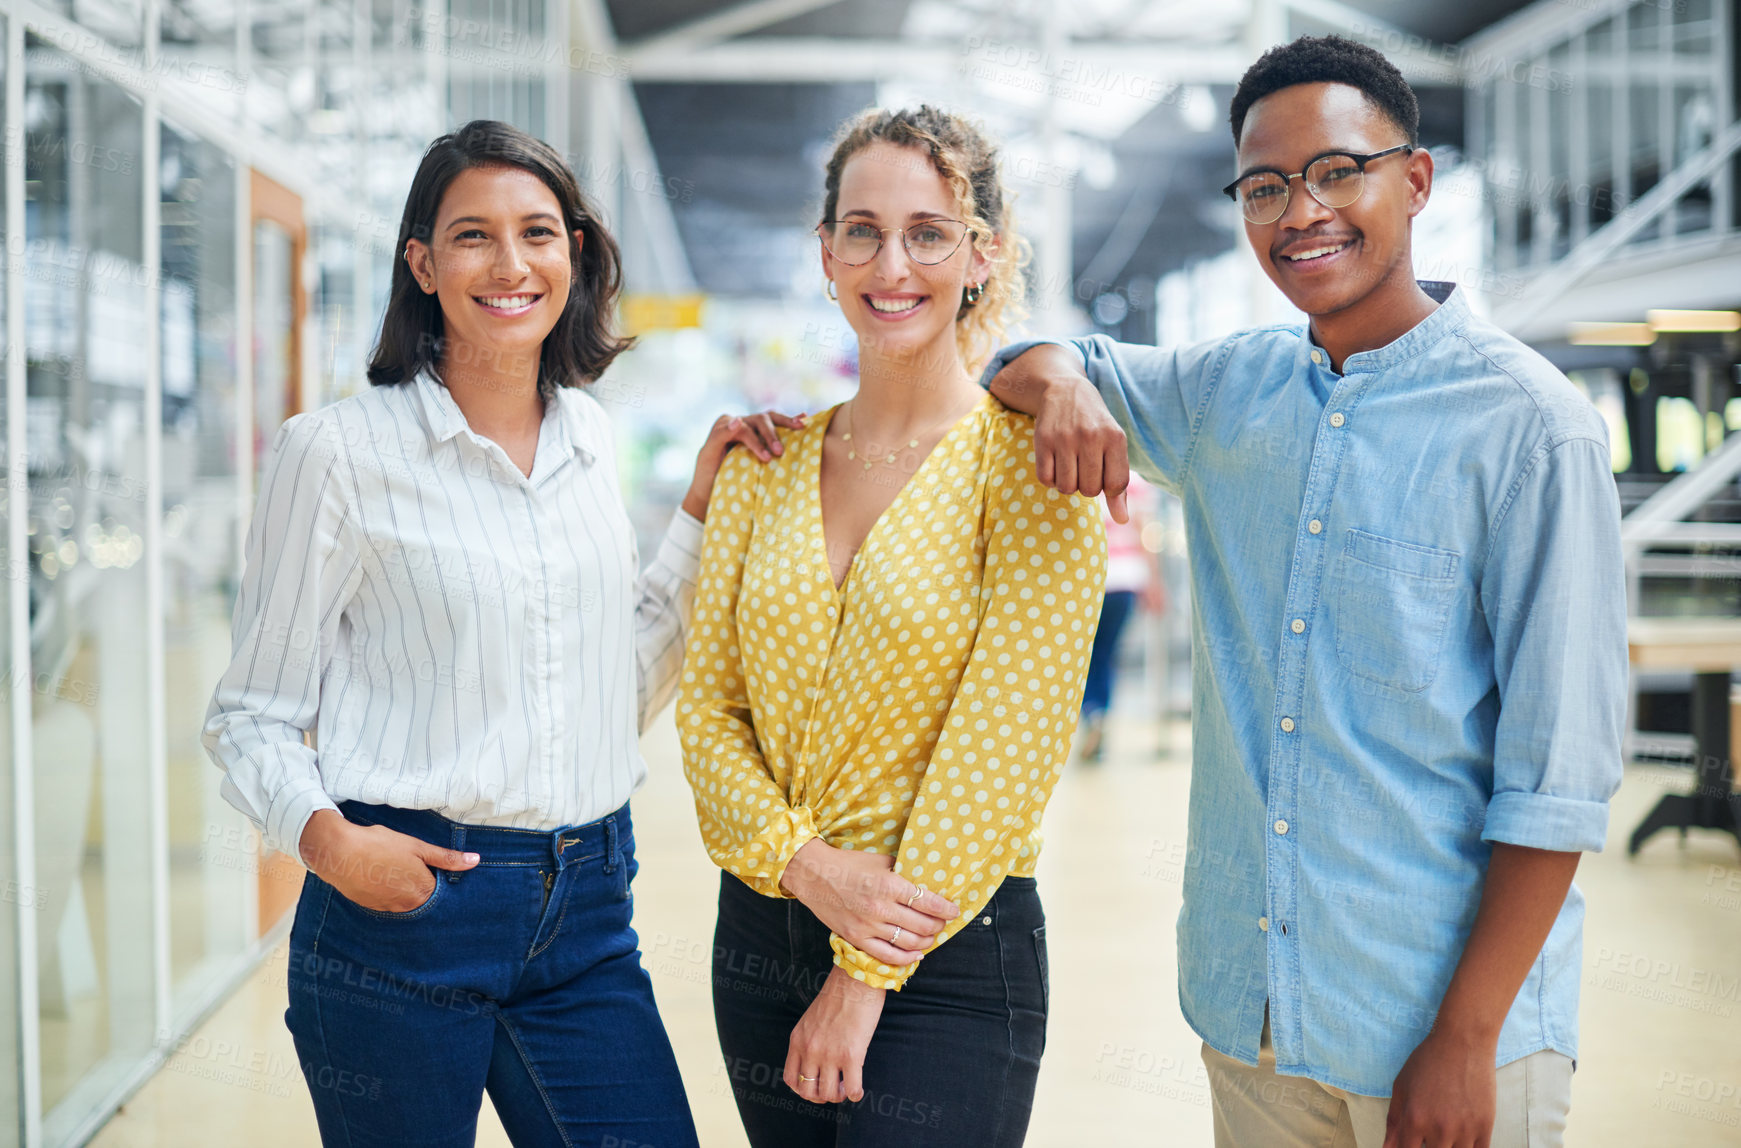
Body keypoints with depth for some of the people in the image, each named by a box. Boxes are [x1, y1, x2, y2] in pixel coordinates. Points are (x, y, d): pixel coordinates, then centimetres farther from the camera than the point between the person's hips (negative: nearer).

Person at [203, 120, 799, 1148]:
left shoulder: (590, 438, 9)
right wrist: (326, 836, -21)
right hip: (403, 912, -4)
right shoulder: (341, 452, -6)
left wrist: (701, 512, 9)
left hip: (585, 921, 4)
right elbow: (251, 716, -3)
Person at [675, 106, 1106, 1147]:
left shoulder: (1027, 456, -9)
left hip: (952, 954, -4)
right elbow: (708, 704, 4)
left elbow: (1008, 742, -12)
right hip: (760, 934, 5)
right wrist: (806, 863, -13)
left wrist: (870, 977, -11)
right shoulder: (766, 464, 5)